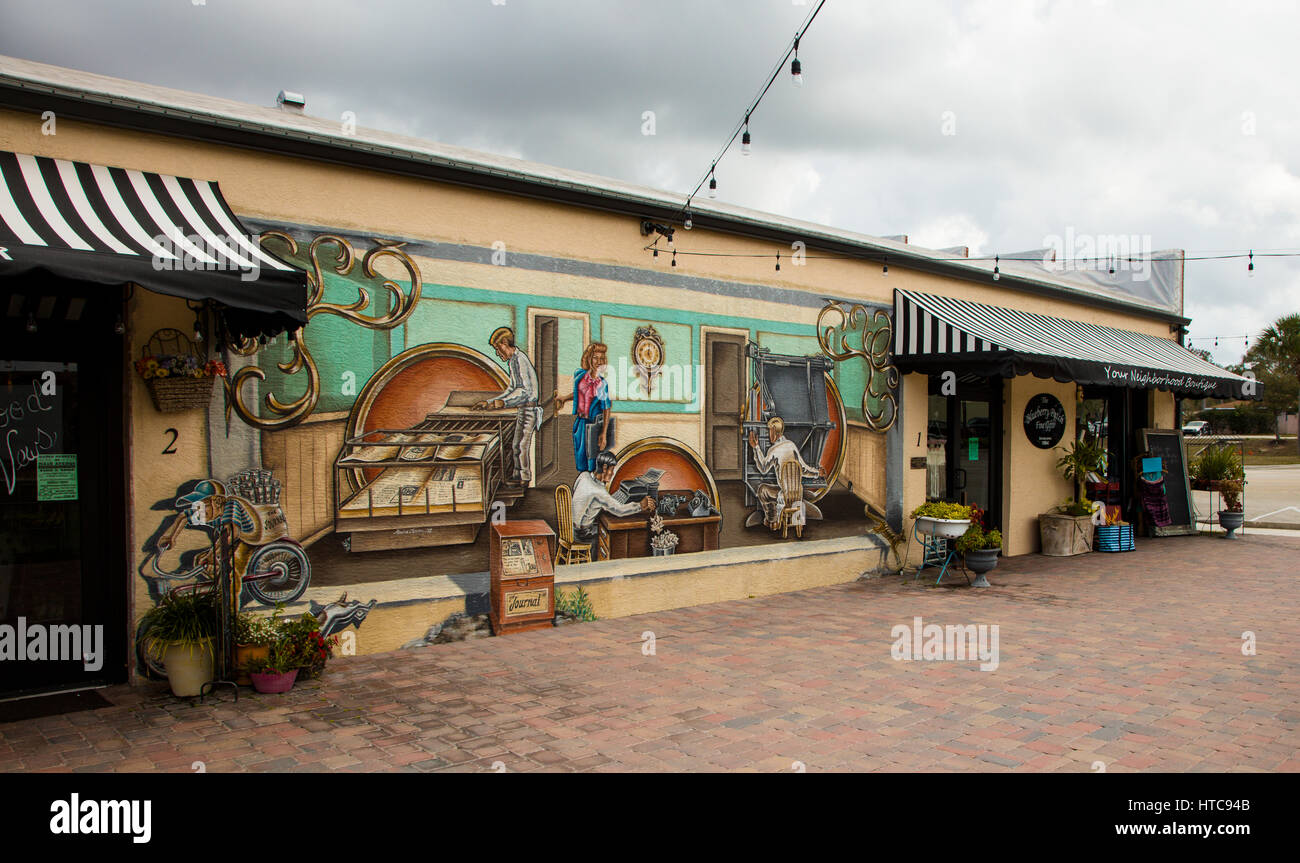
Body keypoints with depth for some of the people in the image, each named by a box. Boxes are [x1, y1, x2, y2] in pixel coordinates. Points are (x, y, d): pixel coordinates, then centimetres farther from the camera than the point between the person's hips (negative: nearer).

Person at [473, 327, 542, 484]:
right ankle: (518, 477, 21)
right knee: (517, 446, 14)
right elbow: (512, 389, 22)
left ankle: (525, 478, -1)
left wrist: (503, 402, -34)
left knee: (522, 445, -7)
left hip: (528, 409, -10)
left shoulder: (519, 359, -16)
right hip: (523, 410, 10)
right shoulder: (513, 361, 17)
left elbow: (525, 390, -25)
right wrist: (489, 403, 20)